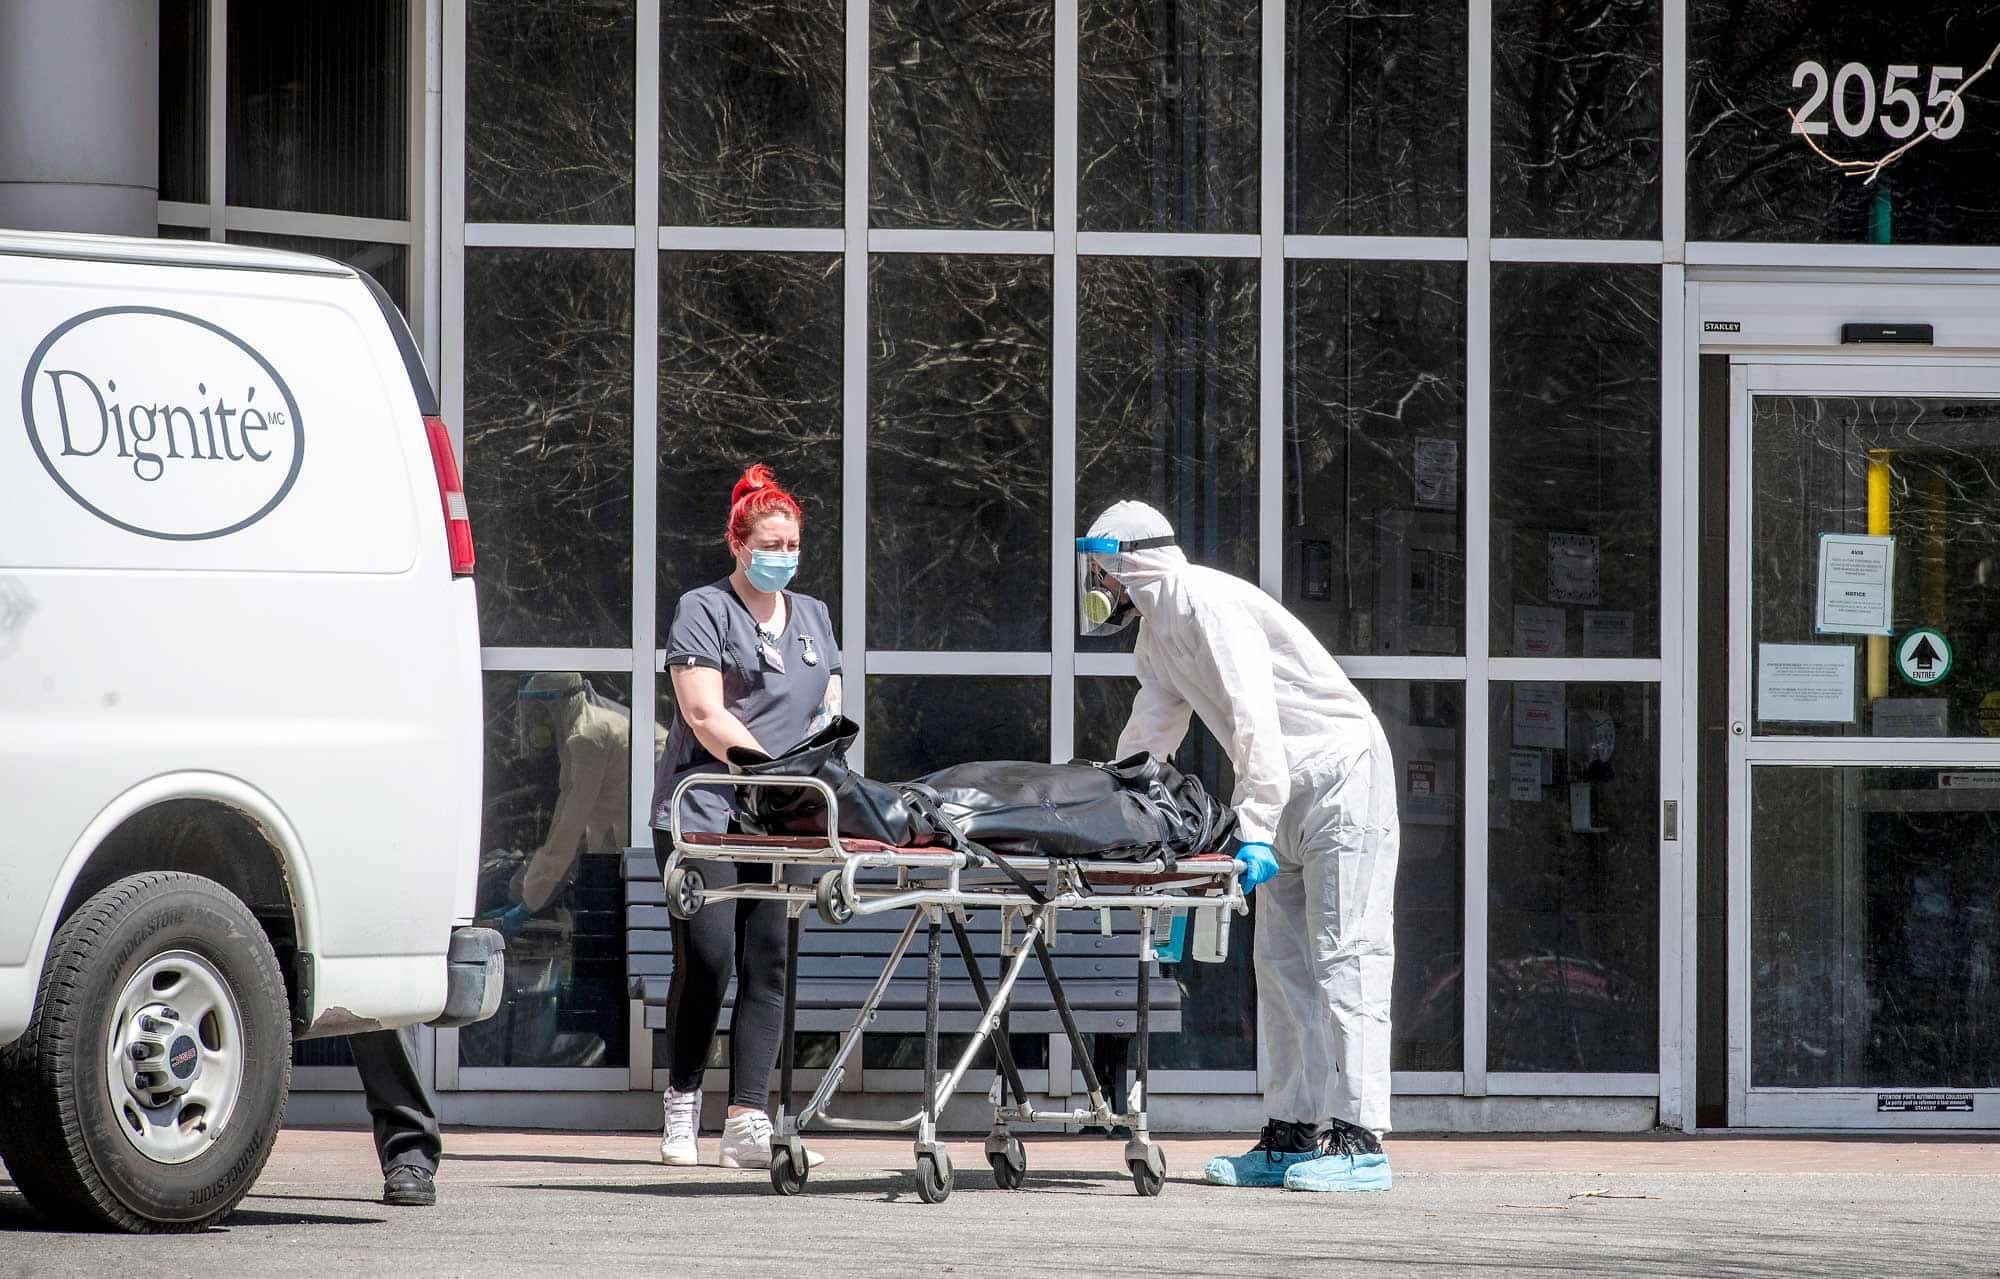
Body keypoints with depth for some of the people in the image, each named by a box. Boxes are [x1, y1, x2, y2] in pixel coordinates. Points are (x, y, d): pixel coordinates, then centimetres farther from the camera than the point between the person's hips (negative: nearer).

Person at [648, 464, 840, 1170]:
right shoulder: (704, 609, 1)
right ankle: (681, 1102, 7)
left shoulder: (812, 615, 21)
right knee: (708, 957, -10)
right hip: (706, 812, -5)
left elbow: (829, 708, 20)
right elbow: (706, 717, -9)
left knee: (769, 964, -2)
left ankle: (747, 1120, -4)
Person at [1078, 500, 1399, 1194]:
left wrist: (1255, 829, -29)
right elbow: (1147, 740, 19)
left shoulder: (1203, 602, -17)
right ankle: (1292, 1137, 7)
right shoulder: (1157, 631, 15)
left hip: (1341, 775, -10)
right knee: (1282, 965, 7)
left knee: (1342, 960, -14)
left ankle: (1359, 1143, -19)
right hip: (1288, 796, 10)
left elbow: (1254, 718, -25)